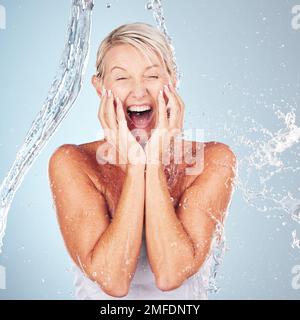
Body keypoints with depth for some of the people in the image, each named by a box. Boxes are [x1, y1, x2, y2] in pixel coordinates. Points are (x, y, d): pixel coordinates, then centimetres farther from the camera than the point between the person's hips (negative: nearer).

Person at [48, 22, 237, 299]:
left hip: (185, 308, 1)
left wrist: (155, 161, -20)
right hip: (102, 310, 0)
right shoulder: (72, 164, -10)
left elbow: (170, 276, -19)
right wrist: (133, 165, -21)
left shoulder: (213, 161, -9)